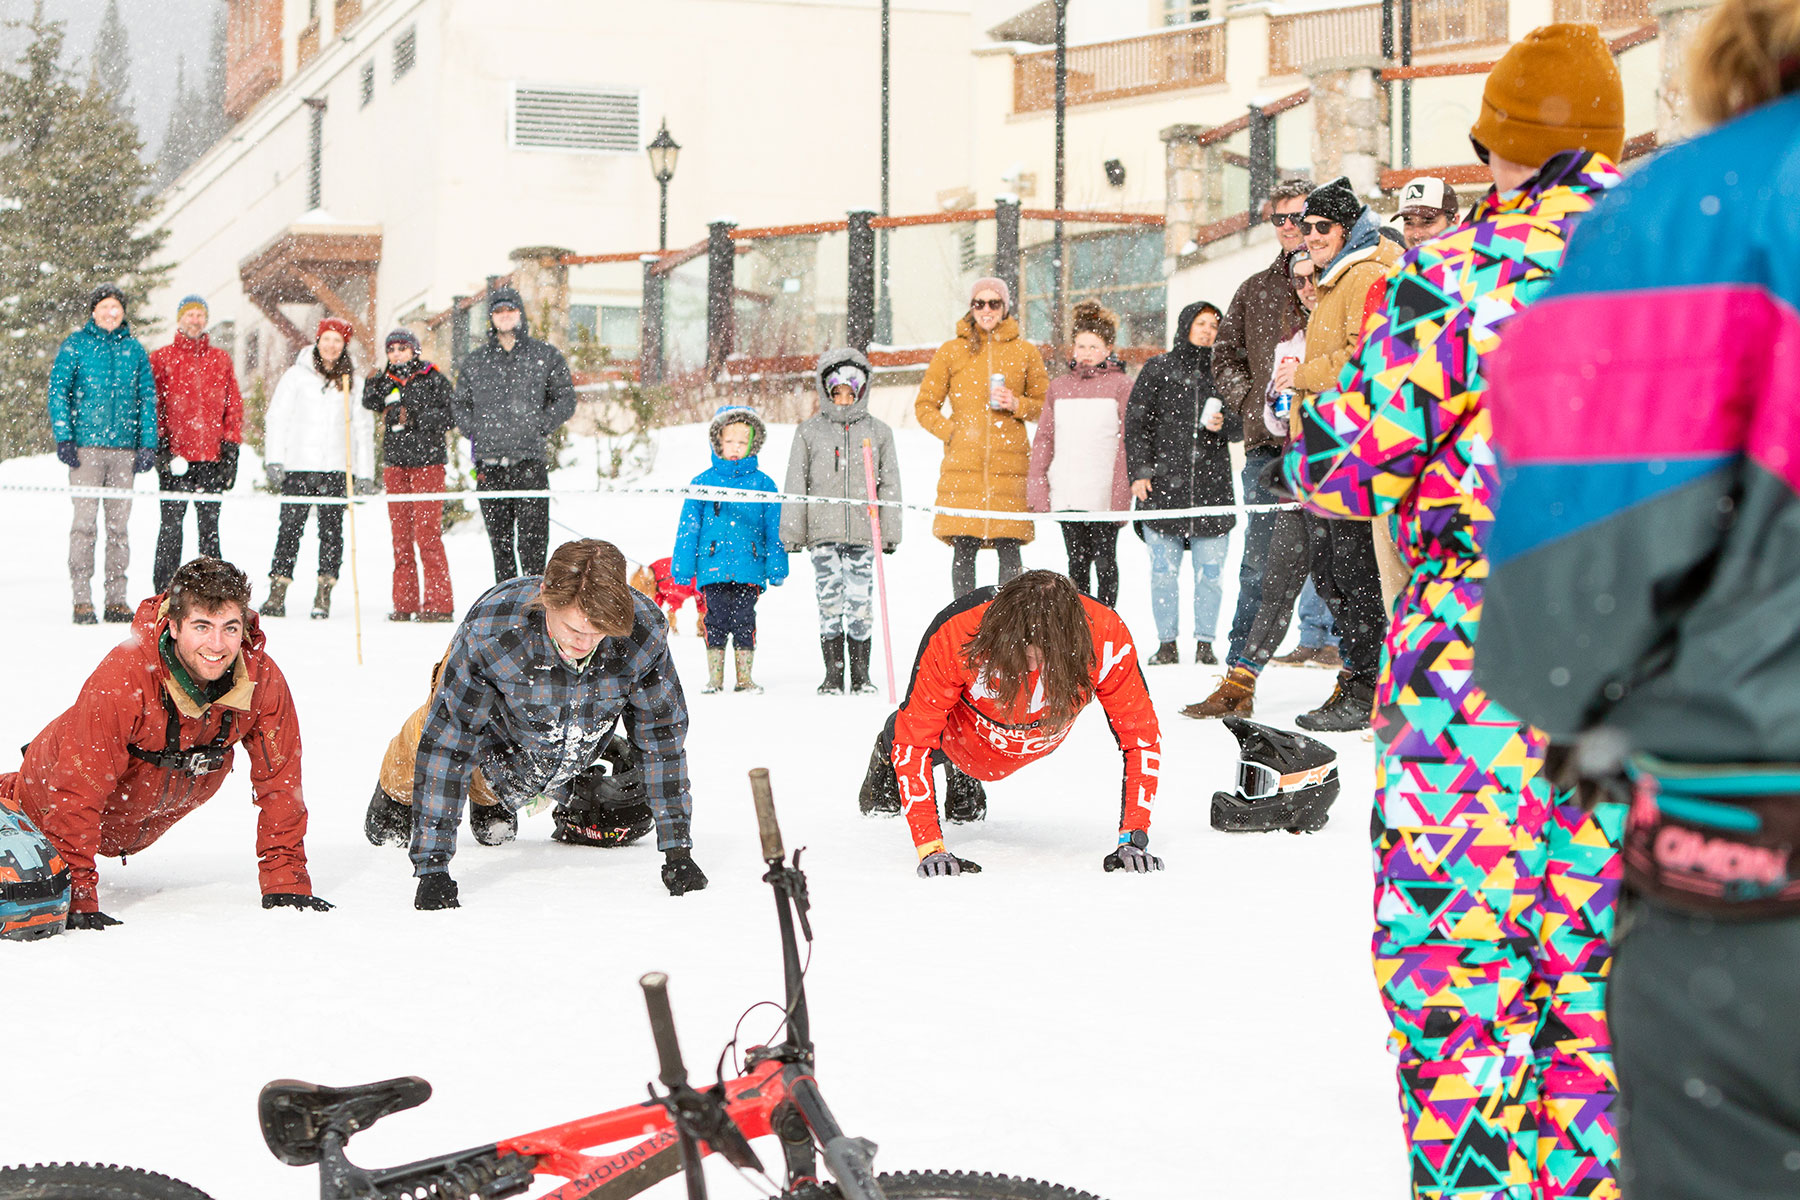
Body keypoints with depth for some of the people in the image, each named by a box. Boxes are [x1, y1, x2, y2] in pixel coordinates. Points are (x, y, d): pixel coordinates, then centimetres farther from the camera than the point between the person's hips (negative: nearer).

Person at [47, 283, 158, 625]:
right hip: (85, 445, -3)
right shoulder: (75, 345, 4)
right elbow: (58, 391, 2)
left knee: (118, 525, 4)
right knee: (85, 523, -7)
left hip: (125, 447, 3)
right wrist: (64, 438, -7)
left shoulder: (134, 349, 12)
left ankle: (116, 599, 9)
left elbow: (147, 398, 14)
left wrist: (148, 444, 5)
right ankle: (82, 600, -4)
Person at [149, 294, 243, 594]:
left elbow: (233, 404, 13)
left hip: (212, 456, 2)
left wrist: (231, 448, 6)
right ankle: (165, 591, 0)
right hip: (175, 455, -2)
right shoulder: (161, 358, 5)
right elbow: (152, 405, 2)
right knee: (171, 522, -3)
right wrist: (161, 447, -7)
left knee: (209, 524, 6)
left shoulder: (220, 359, 13)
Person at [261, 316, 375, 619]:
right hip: (299, 466, -1)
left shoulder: (353, 381, 9)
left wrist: (365, 474, 6)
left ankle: (324, 595, 3)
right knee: (290, 527, -4)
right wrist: (274, 460, -3)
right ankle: (277, 594, -1)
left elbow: (363, 429, 12)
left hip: (337, 468, 1)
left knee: (331, 529, -1)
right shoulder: (297, 375, 7)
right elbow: (277, 418, 7)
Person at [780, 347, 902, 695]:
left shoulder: (878, 431, 10)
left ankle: (861, 674, 8)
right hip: (823, 532, 0)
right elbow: (796, 485, 9)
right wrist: (792, 532, 4)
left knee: (861, 602, -2)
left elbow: (889, 485, 12)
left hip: (863, 533, 0)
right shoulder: (809, 431, 8)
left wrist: (890, 532, 6)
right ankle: (833, 674, 5)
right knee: (830, 602, -2)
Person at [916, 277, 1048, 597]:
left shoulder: (1024, 351, 10)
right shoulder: (951, 351, 9)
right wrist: (950, 431, -2)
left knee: (1009, 550, -2)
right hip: (963, 464, 0)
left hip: (1010, 464, 0)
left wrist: (1017, 405, -3)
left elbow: (1044, 403, 16)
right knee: (964, 549, -3)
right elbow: (925, 405, 13)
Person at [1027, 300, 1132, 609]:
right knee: (1077, 562, 11)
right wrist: (1037, 488, 5)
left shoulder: (1121, 386, 0)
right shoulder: (1059, 388, 14)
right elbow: (1043, 439, 14)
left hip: (1103, 496, -4)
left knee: (1104, 561, 2)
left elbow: (1128, 442, -4)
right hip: (1066, 496, 4)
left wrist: (1121, 491, -12)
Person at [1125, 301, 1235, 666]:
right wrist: (1140, 471, -5)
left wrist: (1221, 424, -5)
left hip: (1211, 483, 2)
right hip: (1163, 482, -1)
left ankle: (1205, 643, 8)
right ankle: (1167, 643, 6)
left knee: (1209, 570, 0)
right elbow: (1136, 423, 4)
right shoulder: (1157, 369, 8)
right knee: (1164, 568, -1)